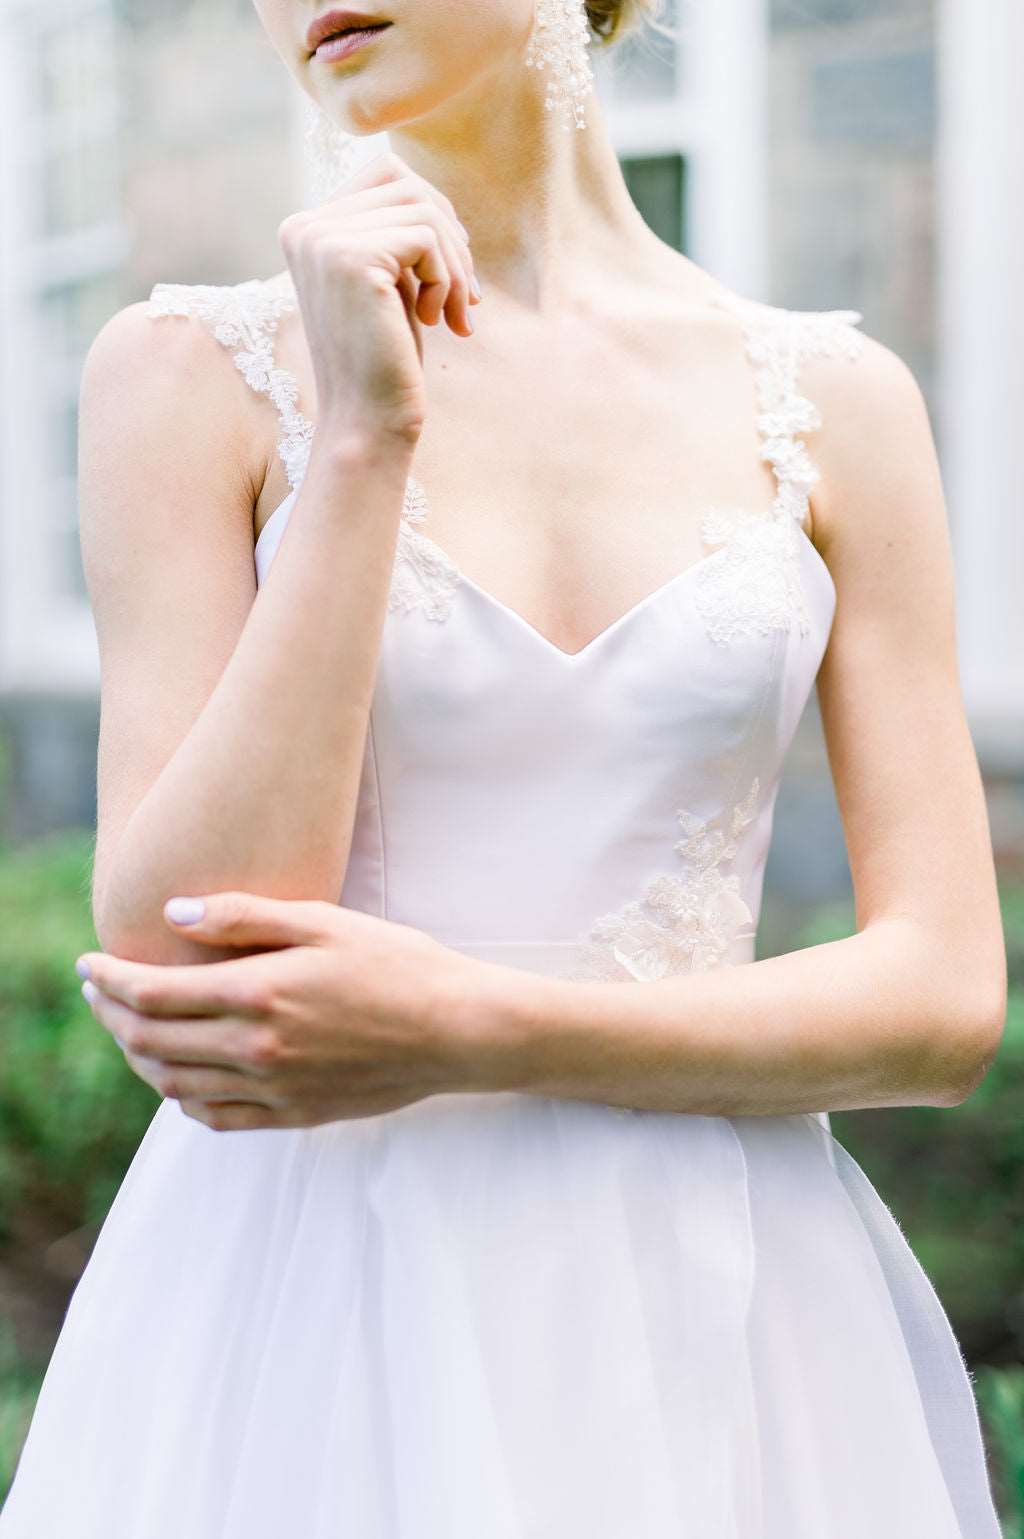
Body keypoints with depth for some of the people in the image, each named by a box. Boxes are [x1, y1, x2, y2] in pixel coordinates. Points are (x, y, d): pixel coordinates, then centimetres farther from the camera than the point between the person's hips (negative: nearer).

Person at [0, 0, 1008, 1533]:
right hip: (320, 1306, -1)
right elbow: (179, 968, -12)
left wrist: (469, 1030, -15)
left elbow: (947, 1005, -4)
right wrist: (362, 442, -16)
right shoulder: (195, 372, -2)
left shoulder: (836, 400, 1)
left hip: (718, 1313, 2)